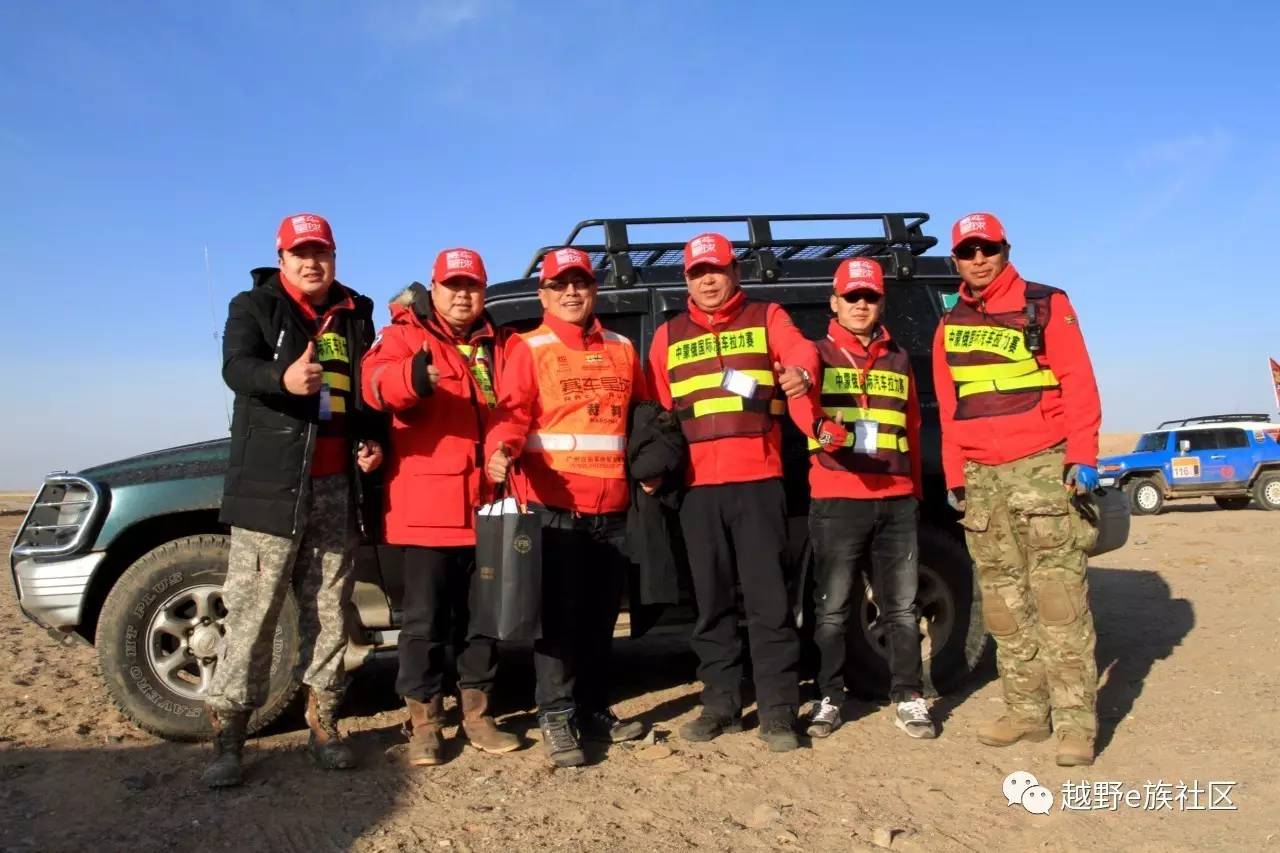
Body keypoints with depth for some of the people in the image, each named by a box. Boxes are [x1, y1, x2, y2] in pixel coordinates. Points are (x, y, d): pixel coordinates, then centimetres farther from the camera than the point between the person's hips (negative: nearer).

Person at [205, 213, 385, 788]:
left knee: (328, 609, 9)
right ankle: (228, 735, 4)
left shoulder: (355, 316, 16)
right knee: (251, 611, -4)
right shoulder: (254, 307, 2)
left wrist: (372, 441, 5)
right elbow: (236, 367, -17)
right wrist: (283, 379, -39)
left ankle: (323, 724, 19)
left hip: (336, 486, 4)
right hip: (269, 485, -4)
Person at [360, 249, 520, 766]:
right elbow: (376, 381, -22)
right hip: (427, 505, -5)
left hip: (484, 503, 5)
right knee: (425, 618, 2)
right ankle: (423, 722, 15)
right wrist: (414, 377, -45)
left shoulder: (495, 347, 15)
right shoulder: (404, 336, -1)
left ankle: (476, 714, 26)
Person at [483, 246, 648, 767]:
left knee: (602, 614, 13)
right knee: (560, 613, -2)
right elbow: (512, 412, -13)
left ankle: (595, 711, 27)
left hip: (612, 506, 5)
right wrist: (502, 450, -32)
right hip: (554, 504, -5)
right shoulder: (528, 349, 0)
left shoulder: (621, 350, 16)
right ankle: (556, 717, 10)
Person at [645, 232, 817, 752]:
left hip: (758, 480, -3)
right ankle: (721, 704, 20)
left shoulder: (767, 318, 9)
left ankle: (778, 712, 6)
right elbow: (655, 408, 17)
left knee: (768, 598, -2)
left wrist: (801, 372, -34)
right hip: (698, 485, 3)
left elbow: (800, 350, -11)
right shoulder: (668, 336, 18)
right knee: (711, 601, 9)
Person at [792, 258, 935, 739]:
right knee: (832, 608, 2)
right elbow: (803, 403, -14)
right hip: (836, 499, -3)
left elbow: (912, 429, 22)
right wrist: (824, 429, -36)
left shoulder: (898, 360, 18)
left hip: (897, 500, 4)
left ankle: (908, 698, 18)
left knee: (901, 606, 8)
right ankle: (829, 698, 13)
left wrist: (914, 490, 20)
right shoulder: (817, 355, 6)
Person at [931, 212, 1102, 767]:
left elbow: (1078, 383, -4)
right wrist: (954, 477, 12)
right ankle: (1027, 711, 16)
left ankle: (1075, 721, -1)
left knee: (1059, 597, -7)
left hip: (1043, 466, -4)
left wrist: (1083, 456, -12)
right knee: (1004, 603, 7)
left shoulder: (1045, 306, 3)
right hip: (982, 477, 5)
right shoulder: (950, 326, 16)